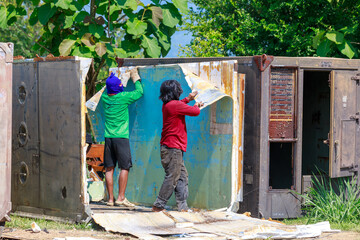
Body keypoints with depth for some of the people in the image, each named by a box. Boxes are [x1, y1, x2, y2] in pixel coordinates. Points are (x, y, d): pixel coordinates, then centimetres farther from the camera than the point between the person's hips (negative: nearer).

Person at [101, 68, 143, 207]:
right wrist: (135, 78, 18)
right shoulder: (123, 97, -9)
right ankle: (121, 198, -5)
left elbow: (107, 90, 29)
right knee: (125, 167, 0)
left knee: (109, 168, 5)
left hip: (108, 137, 5)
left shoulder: (105, 97, 4)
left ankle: (110, 198, 6)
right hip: (121, 137, -5)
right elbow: (140, 92, 5)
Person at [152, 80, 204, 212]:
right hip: (173, 147, -10)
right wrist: (196, 106, 11)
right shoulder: (174, 105, -15)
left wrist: (188, 99, 34)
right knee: (172, 178, -6)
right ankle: (159, 205, -3)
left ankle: (183, 206, 9)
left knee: (182, 176, 10)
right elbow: (195, 112, -11)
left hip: (172, 148, 10)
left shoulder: (167, 105, 12)